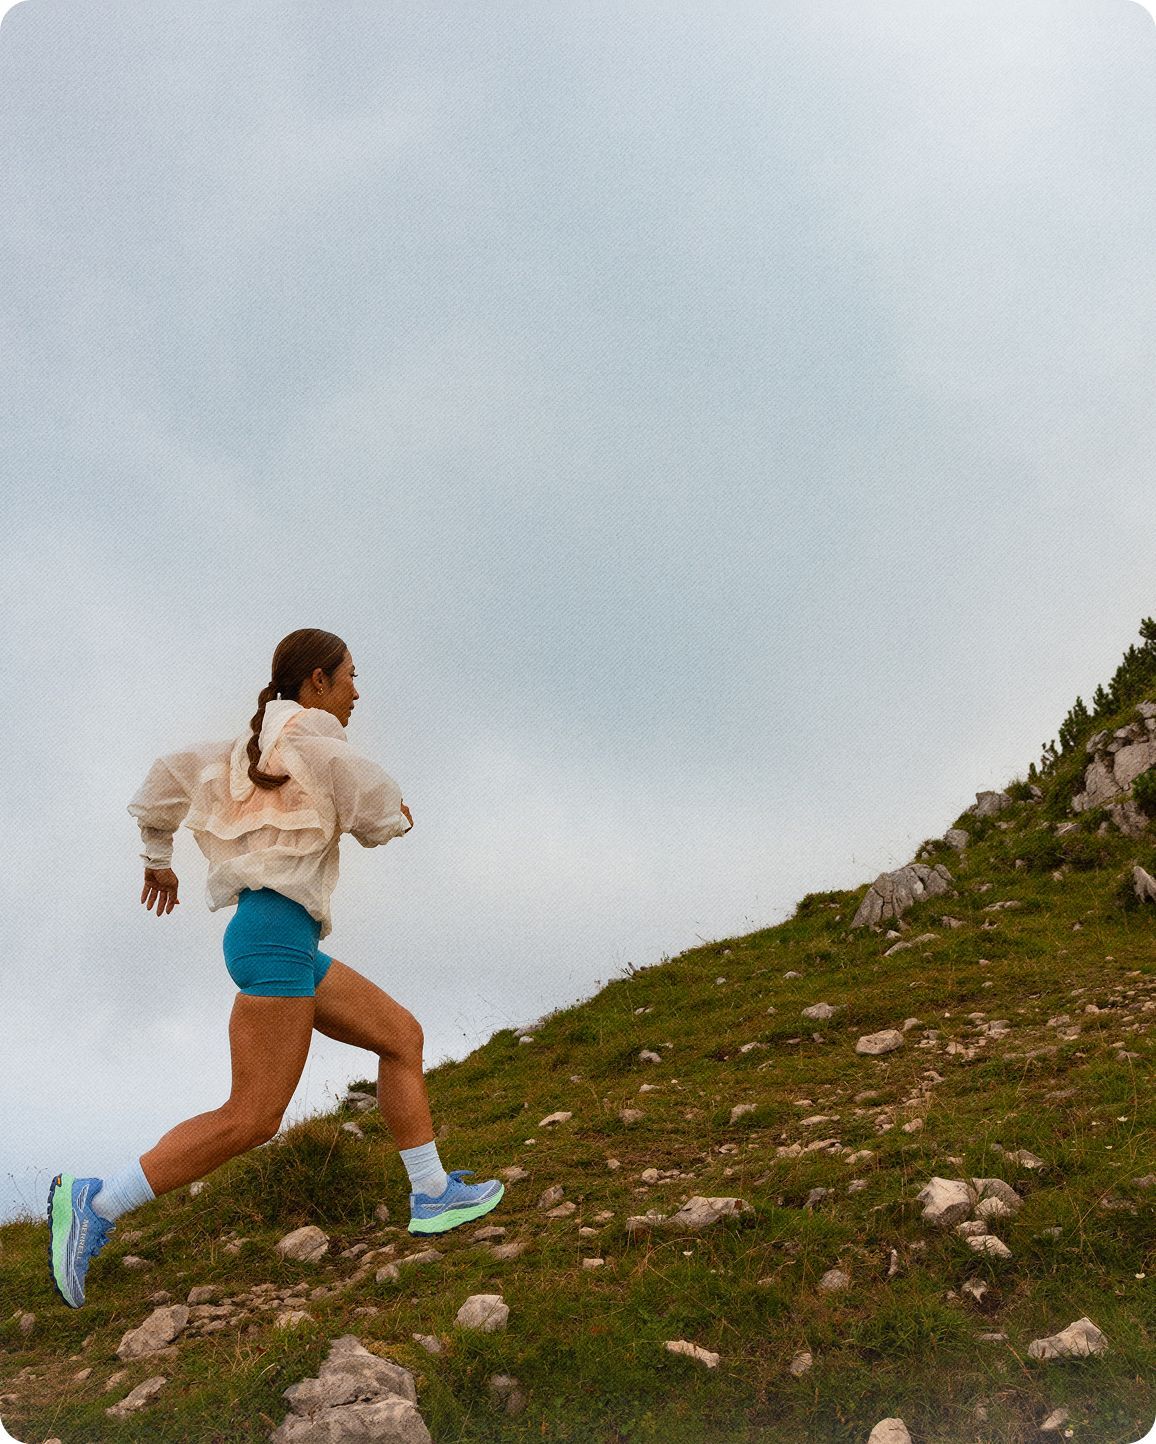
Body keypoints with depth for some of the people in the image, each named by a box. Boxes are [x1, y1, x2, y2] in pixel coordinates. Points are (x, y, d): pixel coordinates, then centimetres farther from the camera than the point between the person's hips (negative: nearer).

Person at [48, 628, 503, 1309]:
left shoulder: (251, 748, 20)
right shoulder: (310, 736, -5)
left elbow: (165, 778, 22)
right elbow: (380, 819, -1)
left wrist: (157, 858, 35)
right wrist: (391, 802, 22)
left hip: (290, 946, 11)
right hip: (276, 928, -11)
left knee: (402, 1035, 12)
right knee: (253, 1119, -14)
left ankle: (432, 1195, 13)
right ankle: (96, 1203, -10)